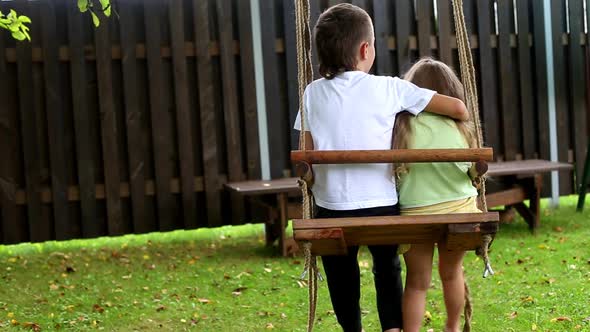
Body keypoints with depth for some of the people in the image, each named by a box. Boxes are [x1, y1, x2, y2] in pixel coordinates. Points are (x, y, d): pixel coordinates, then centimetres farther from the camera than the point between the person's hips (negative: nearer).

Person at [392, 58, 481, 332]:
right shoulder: (460, 126, -5)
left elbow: (393, 169, -10)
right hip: (458, 210, 2)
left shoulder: (403, 124, -9)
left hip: (415, 213, -2)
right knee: (451, 273, 25)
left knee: (417, 282, 11)